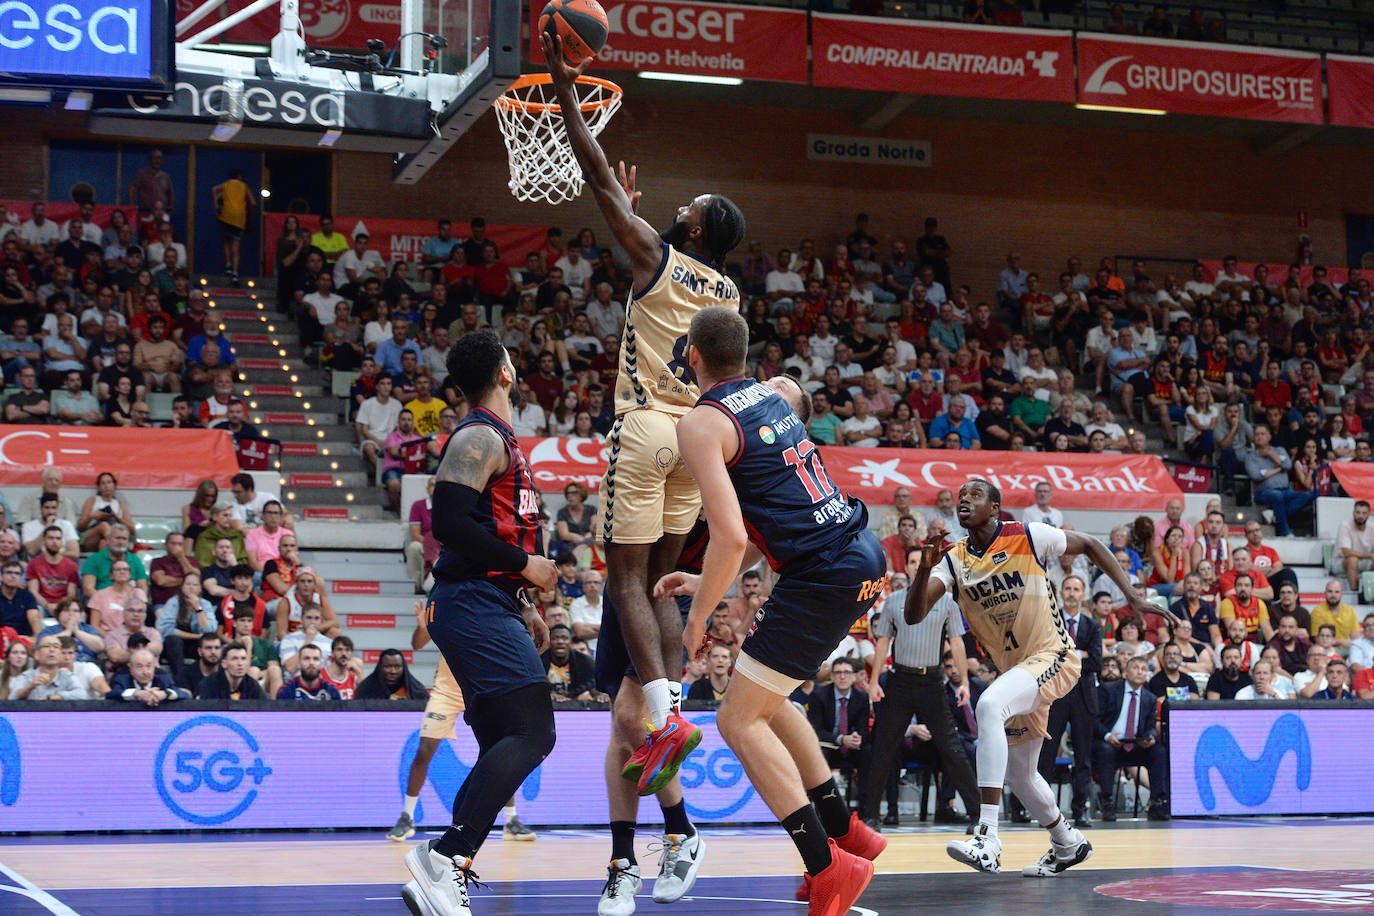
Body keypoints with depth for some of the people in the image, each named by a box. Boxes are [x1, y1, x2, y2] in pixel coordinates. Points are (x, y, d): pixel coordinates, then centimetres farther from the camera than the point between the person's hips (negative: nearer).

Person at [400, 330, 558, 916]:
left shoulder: (497, 440, 22)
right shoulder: (480, 438, -9)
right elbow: (449, 522, -20)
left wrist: (523, 607, 24)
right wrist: (526, 564, -14)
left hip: (488, 606, 10)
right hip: (474, 607, -10)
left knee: (503, 747, 9)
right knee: (532, 732, -19)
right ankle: (446, 857, -23)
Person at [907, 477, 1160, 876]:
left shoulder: (1027, 537, -12)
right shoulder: (953, 559, -1)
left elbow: (1090, 545, 1)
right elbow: (914, 615, -12)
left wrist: (1131, 595, -7)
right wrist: (925, 568, -29)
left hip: (1052, 656, -7)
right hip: (1014, 666, 7)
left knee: (989, 705, -34)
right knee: (1017, 772, 16)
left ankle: (988, 840, -39)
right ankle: (1067, 843, 43)